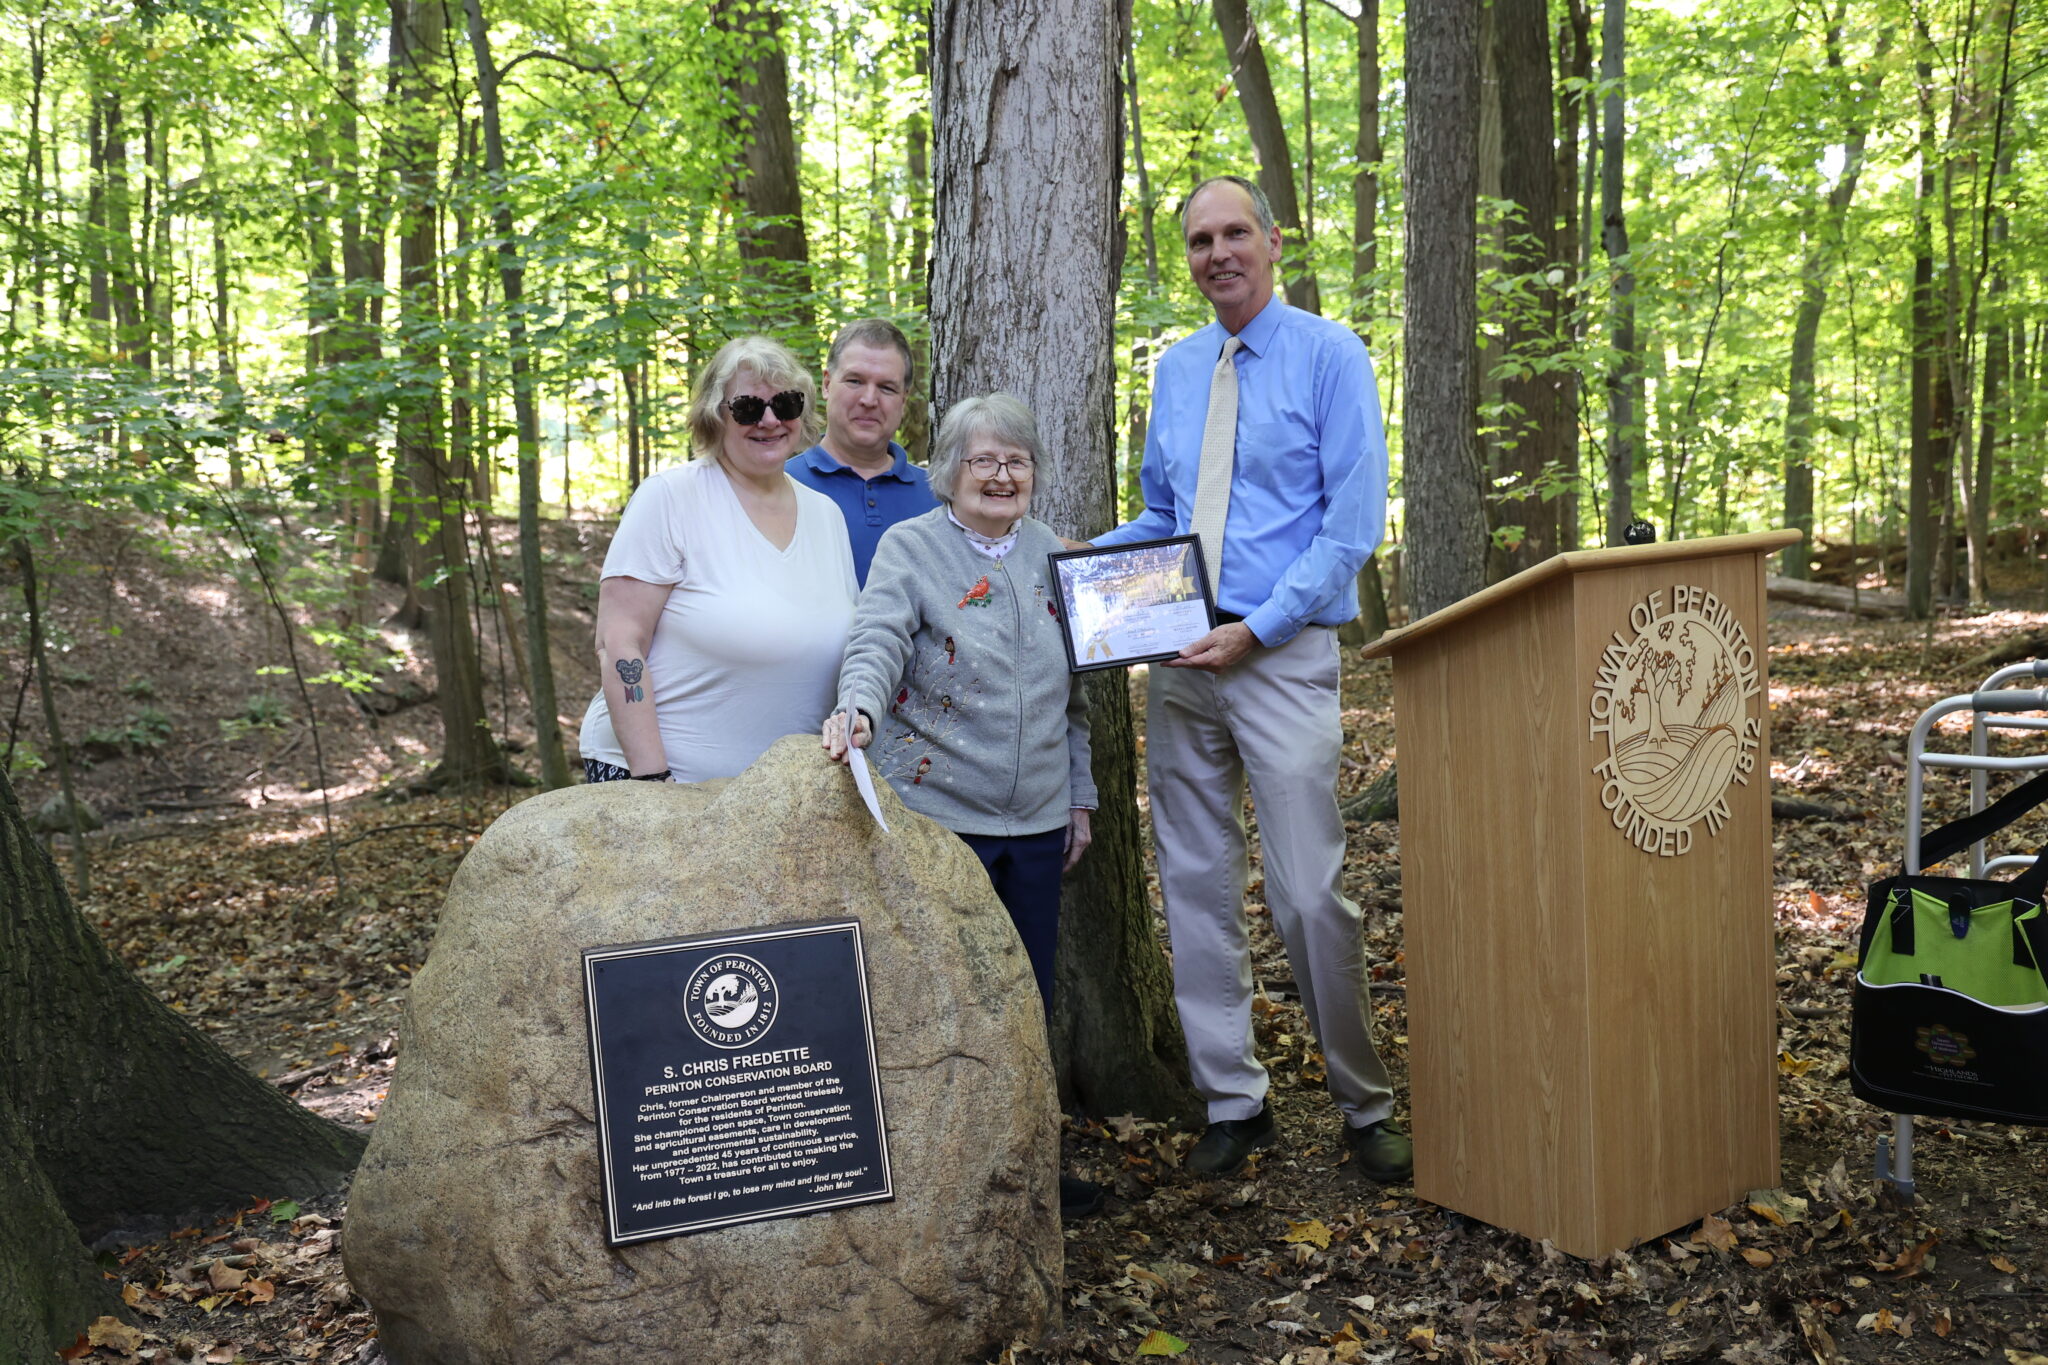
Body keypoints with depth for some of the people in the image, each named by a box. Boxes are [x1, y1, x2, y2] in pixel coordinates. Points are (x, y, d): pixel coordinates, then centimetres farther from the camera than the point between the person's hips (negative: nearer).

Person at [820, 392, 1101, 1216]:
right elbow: (877, 643, -21)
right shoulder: (909, 548, -3)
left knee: (1031, 996, 12)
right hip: (939, 813, -5)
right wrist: (859, 707, -42)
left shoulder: (1050, 554, 12)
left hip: (1036, 818, 5)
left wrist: (1080, 795, 17)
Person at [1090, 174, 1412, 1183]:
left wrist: (1258, 628, -16)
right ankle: (1232, 1102, 20)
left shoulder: (1329, 356, -2)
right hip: (1180, 657, 6)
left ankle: (1365, 1107, 13)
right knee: (1195, 886, 7)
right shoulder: (1175, 371, 15)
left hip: (1284, 655, -5)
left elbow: (1354, 520, -9)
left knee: (1311, 894, -5)